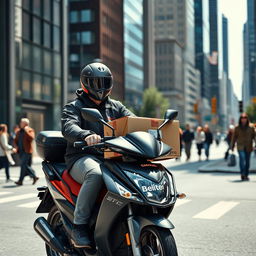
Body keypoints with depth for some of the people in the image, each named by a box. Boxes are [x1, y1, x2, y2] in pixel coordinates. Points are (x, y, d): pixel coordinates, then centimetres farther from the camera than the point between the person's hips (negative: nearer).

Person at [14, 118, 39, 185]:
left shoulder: (30, 130, -3)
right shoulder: (19, 132, 17)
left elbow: (31, 138, -20)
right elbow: (16, 140, 25)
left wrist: (26, 131, -18)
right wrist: (17, 146, 8)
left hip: (27, 151, -7)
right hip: (20, 151, 7)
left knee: (23, 165, -11)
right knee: (26, 166, 8)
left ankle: (20, 181, -9)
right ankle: (34, 177, 19)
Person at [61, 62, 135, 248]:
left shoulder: (115, 107, 22)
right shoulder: (74, 107, 5)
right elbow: (69, 128, -16)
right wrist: (86, 136, -39)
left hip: (111, 157, 5)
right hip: (83, 158, -5)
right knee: (95, 174, -39)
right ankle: (79, 226, -26)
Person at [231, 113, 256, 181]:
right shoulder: (237, 128, 5)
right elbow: (234, 137, 8)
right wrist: (232, 146, 6)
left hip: (248, 147, 1)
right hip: (240, 147, -1)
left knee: (247, 161, 5)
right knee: (242, 158, -23)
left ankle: (246, 175, 17)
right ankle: (242, 174, -25)